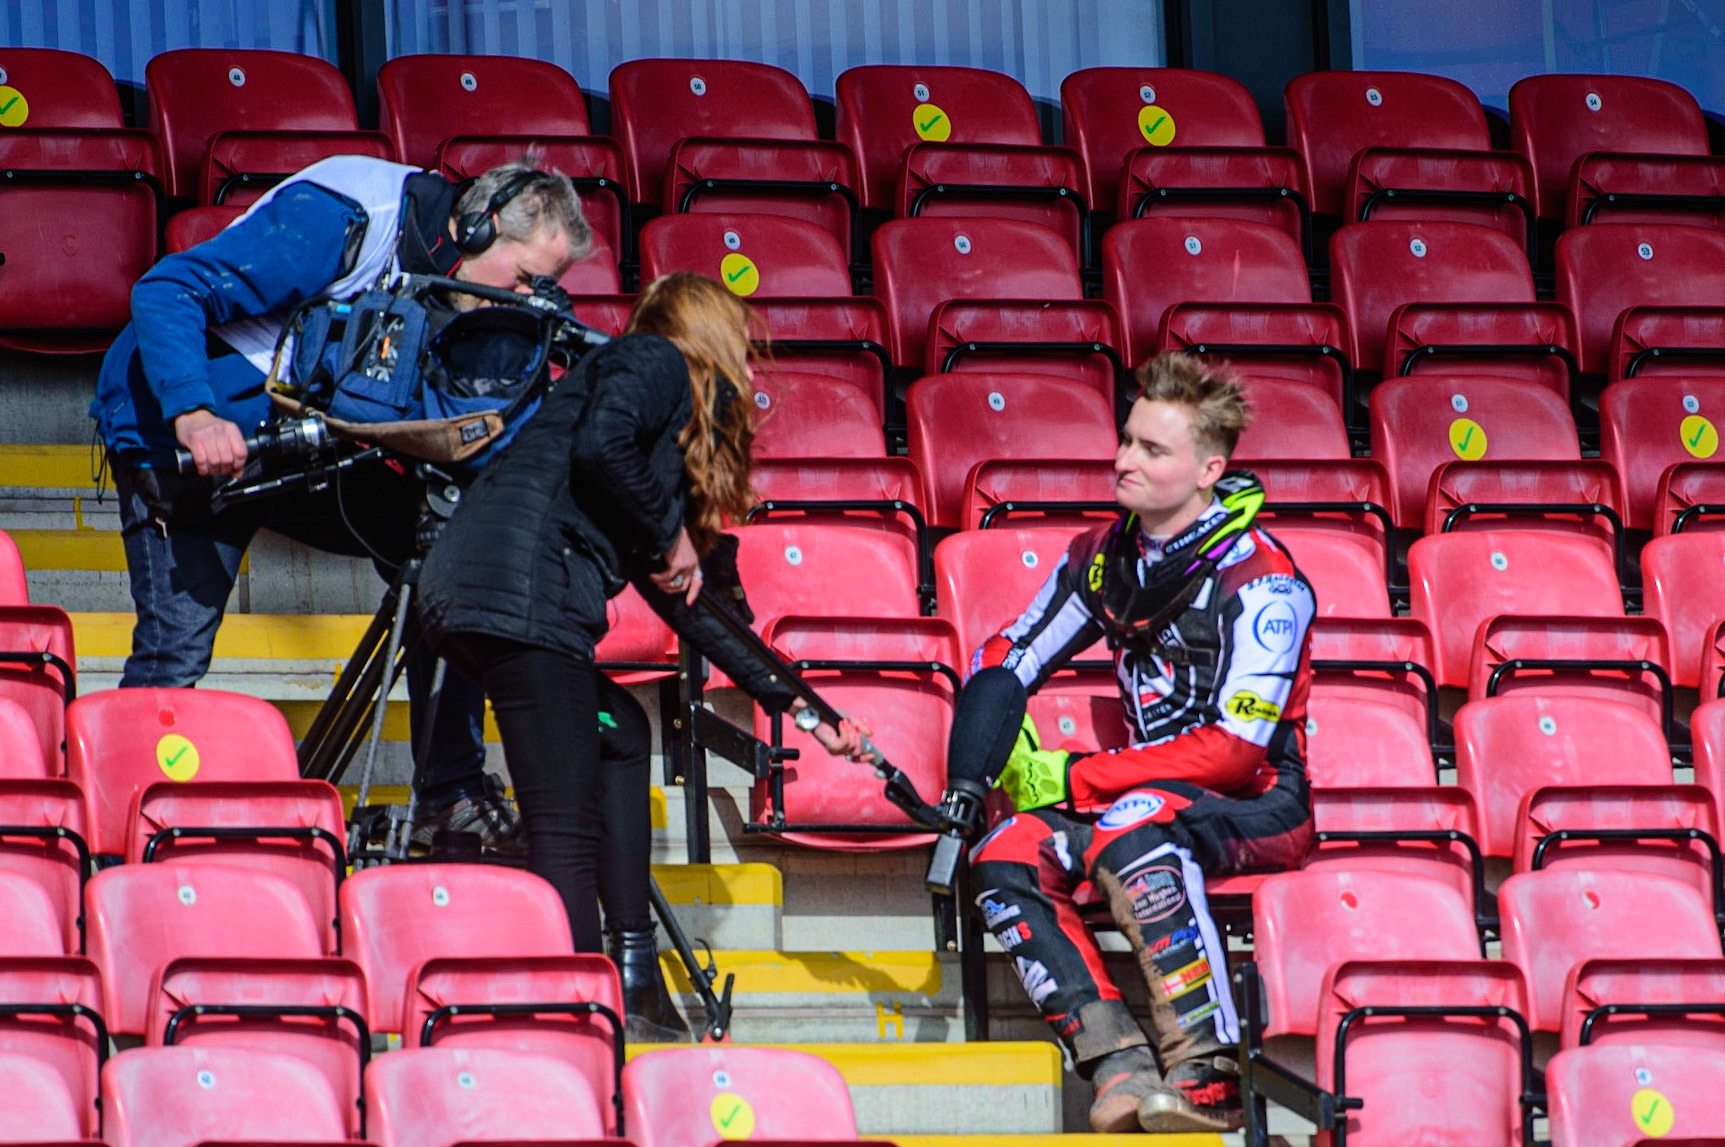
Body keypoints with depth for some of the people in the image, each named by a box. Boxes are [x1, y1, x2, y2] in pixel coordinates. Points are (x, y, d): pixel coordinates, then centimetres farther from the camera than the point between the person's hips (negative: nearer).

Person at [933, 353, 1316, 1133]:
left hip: (1259, 808, -7)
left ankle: (1207, 1081, -37)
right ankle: (1120, 1068, -31)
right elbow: (1001, 667, 14)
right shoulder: (1105, 558, 5)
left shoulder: (1260, 583, -16)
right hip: (1156, 793, 7)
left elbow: (1235, 751, -21)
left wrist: (1070, 778, -18)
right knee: (1005, 857, -18)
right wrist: (965, 794, -2)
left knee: (1134, 830, -37)